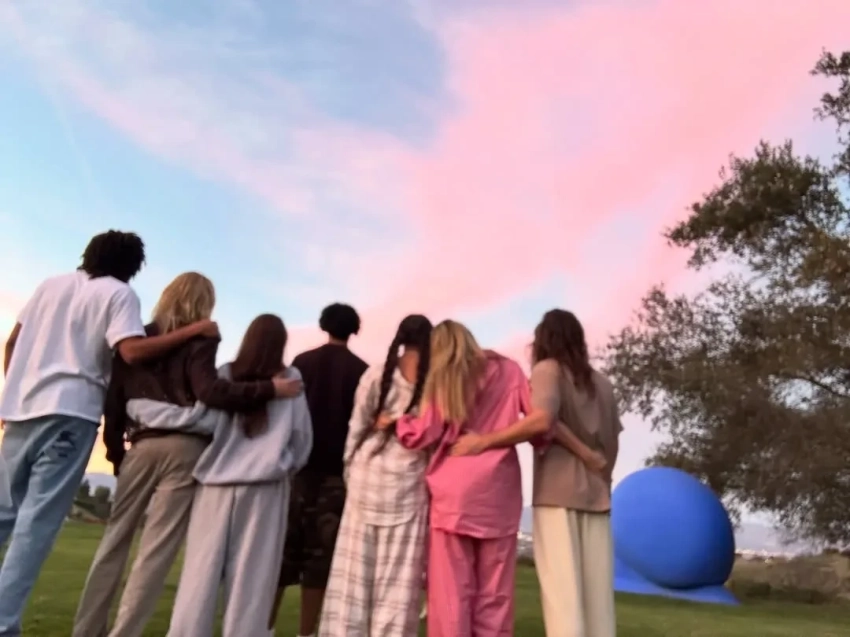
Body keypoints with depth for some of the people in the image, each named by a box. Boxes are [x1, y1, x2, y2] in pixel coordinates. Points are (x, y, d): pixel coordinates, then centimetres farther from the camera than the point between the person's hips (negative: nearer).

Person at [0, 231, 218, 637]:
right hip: (69, 413, -7)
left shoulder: (51, 284, 18)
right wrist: (194, 330, -12)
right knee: (37, 522, -6)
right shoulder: (119, 293, -1)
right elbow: (132, 352, -17)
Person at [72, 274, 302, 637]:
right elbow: (211, 391, -17)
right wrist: (270, 389, -15)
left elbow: (114, 399, 12)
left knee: (115, 539, 15)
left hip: (142, 446, 5)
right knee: (157, 548, -1)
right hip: (184, 448, -5)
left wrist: (115, 450, 18)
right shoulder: (200, 340, -2)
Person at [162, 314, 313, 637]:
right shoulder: (290, 379, 5)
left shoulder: (225, 375, 4)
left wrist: (137, 404, 6)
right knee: (251, 576, 3)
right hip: (264, 485, -1)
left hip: (217, 481, 1)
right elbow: (302, 435, 5)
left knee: (201, 571, 6)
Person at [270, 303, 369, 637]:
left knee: (283, 549, 8)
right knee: (320, 556, 3)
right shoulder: (361, 371, 1)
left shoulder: (303, 361, 4)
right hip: (337, 470, -1)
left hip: (300, 465, 1)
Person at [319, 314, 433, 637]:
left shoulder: (377, 374, -2)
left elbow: (357, 428, 1)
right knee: (398, 573, 4)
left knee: (356, 566, 9)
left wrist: (351, 471, 11)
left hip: (369, 473, 2)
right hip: (409, 479, -2)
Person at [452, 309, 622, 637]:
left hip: (558, 493, -5)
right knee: (597, 594, 7)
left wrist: (484, 441, -15)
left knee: (562, 592, -4)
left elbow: (541, 421, -19)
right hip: (596, 496, 6)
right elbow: (611, 442, 13)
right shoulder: (602, 384, 16)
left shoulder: (548, 369, -2)